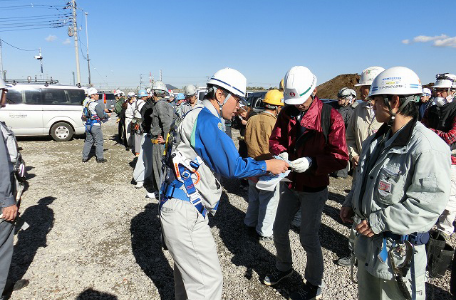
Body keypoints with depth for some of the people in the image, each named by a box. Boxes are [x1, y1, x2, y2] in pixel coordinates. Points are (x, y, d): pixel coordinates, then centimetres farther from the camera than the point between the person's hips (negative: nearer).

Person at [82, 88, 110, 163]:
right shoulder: (97, 104, -17)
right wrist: (108, 115, 3)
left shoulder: (87, 103, 10)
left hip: (88, 125, 8)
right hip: (95, 125, -8)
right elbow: (102, 115, -17)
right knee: (99, 142, 3)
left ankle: (84, 157, 20)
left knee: (88, 141, 16)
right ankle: (99, 158, 8)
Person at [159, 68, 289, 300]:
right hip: (185, 210, -11)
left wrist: (248, 172, 10)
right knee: (209, 280, -2)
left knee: (188, 270, 24)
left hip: (187, 208, 11)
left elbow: (221, 162, 18)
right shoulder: (207, 120, -17)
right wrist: (267, 165, -6)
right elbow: (231, 167, -18)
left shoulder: (201, 117, 15)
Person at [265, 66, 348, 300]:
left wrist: (312, 162, -30)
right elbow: (275, 139, 5)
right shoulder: (287, 113, -2)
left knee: (308, 237, 4)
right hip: (290, 184, 6)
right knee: (279, 230, 17)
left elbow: (340, 157, -17)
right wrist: (281, 153, -17)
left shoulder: (330, 116, -17)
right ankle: (284, 267, 45)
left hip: (314, 188, -5)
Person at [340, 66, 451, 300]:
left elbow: (429, 203, -27)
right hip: (368, 240, 8)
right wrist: (351, 203, 6)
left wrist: (379, 221, -25)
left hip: (398, 252, -8)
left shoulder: (426, 147, -23)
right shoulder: (378, 140, 6)